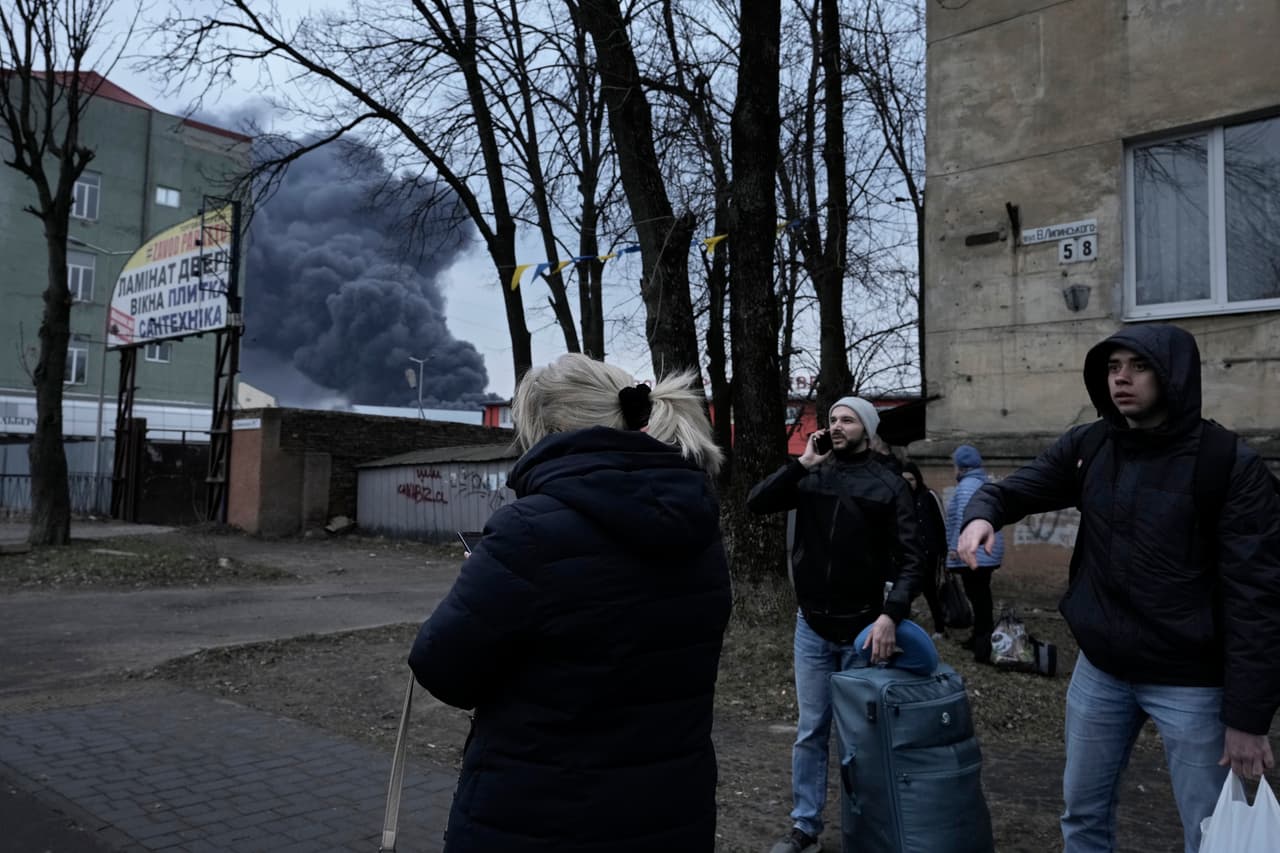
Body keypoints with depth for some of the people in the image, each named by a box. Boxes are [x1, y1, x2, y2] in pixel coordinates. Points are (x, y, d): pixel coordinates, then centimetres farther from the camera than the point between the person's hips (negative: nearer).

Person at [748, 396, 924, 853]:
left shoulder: (889, 485, -5)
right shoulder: (810, 476, 3)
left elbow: (910, 558, -10)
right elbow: (755, 503, -8)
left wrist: (891, 614, -23)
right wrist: (801, 463, -13)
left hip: (863, 627, -2)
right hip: (812, 627, 2)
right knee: (811, 731, 11)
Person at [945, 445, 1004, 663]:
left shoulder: (967, 486, -15)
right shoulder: (984, 482, 16)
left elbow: (964, 519, -22)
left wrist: (955, 547, -19)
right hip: (987, 551, 10)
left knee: (978, 596, -8)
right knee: (981, 595, 17)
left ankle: (985, 645, -7)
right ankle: (980, 637, 27)